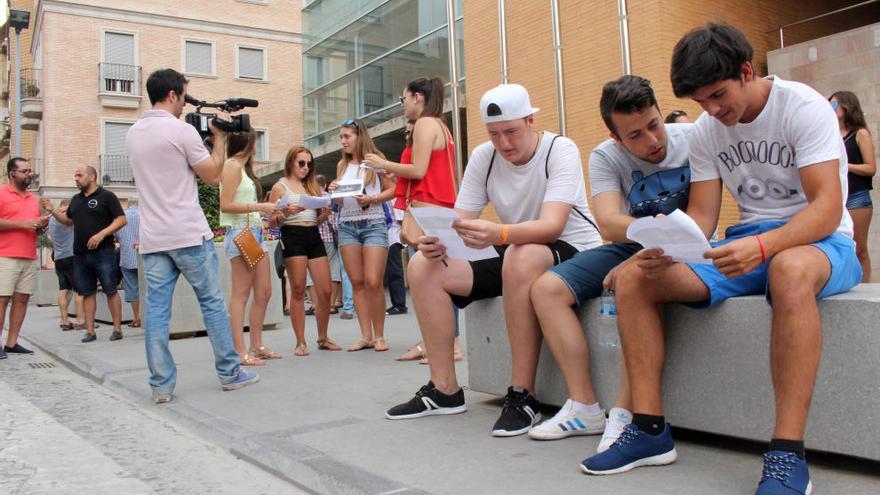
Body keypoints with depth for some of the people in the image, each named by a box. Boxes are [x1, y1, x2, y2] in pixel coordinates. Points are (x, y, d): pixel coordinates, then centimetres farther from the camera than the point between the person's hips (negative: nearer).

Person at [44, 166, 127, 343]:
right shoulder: (76, 199, 17)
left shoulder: (106, 196, -2)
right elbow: (68, 220, 28)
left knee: (111, 290, -4)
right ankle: (90, 331, 10)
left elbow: (121, 220, -9)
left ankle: (117, 329, 1)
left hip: (103, 252, -6)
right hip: (80, 254, 6)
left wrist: (101, 234, -18)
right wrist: (53, 211, 12)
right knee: (87, 292, 7)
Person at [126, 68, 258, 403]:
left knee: (156, 310, 3)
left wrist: (202, 136, 23)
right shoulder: (182, 130, -9)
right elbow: (212, 176, -3)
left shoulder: (133, 134, 12)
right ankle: (229, 373, 13)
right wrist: (219, 138, 7)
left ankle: (161, 384, 5)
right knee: (212, 302, 5)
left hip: (152, 238, 6)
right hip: (189, 235, -6)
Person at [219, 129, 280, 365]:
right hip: (240, 232, -9)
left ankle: (256, 346, 15)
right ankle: (240, 351, -6)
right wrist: (258, 207, -16)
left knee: (264, 293, 8)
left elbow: (247, 203, 13)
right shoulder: (232, 165, -6)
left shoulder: (243, 167, 20)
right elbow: (225, 205, -14)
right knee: (241, 294, -8)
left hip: (255, 232, 9)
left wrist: (270, 210, 14)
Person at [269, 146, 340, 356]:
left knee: (325, 290, 1)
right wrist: (285, 213, -19)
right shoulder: (280, 186, 5)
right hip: (292, 236, -5)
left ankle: (323, 338, 15)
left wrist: (325, 215, 1)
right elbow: (271, 221, 0)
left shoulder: (312, 185, 20)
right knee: (298, 291, -4)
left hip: (314, 236, 5)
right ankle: (301, 342, 3)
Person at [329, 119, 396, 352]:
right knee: (357, 283, 2)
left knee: (373, 282, -11)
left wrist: (372, 199, -15)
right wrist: (334, 191, -1)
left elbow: (393, 189, 0)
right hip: (347, 225, 5)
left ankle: (379, 336, 1)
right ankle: (366, 336, 8)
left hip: (373, 223, -5)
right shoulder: (342, 165, 16)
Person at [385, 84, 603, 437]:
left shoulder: (560, 150, -16)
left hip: (573, 251, -6)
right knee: (423, 266, -9)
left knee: (520, 256, -39)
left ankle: (522, 395, -30)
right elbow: (459, 222, -5)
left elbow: (552, 225, -31)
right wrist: (438, 242, -30)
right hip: (516, 258, 6)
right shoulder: (483, 157, -1)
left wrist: (498, 234, -50)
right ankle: (444, 390, -4)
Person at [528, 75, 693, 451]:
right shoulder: (606, 157, -5)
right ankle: (584, 407, -12)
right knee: (546, 288, -12)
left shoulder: (692, 138, -10)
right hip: (632, 247, 4)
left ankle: (626, 410, -28)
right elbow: (608, 223, -20)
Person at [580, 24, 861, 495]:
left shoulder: (803, 107, -13)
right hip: (748, 245, 6)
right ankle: (649, 429, -11)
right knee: (633, 279, -13)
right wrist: (667, 248, -21)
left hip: (818, 241, -5)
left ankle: (788, 454, -37)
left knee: (791, 270, -43)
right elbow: (701, 217, 2)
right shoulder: (704, 132, 4)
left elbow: (828, 209, -22)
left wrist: (763, 246, -40)